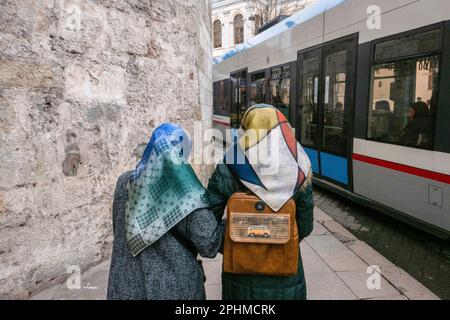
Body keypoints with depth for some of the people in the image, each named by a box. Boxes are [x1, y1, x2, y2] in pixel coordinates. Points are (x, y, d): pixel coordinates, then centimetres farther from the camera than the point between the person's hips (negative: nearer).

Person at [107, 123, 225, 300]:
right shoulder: (187, 190, -16)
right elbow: (209, 245, -15)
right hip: (176, 287, -3)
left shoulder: (125, 182, -3)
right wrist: (228, 223, 1)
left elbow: (118, 231, 10)